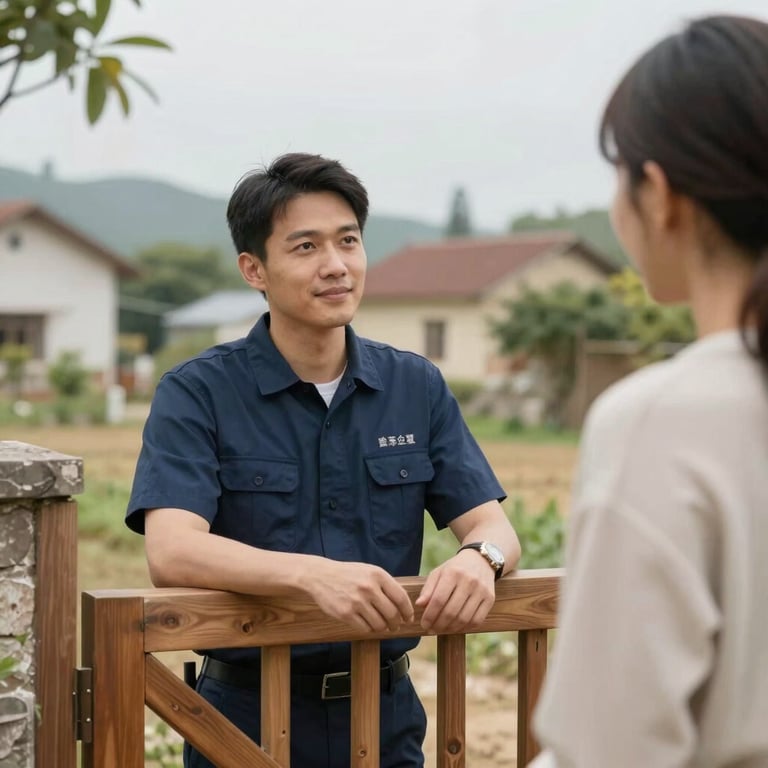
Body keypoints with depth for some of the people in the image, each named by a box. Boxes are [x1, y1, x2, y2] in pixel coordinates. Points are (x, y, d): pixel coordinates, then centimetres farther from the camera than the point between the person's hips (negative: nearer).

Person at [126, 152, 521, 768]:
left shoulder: (417, 387, 3)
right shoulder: (198, 393, -9)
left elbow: (492, 525, -1)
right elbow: (172, 551, -23)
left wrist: (480, 557, -26)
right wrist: (313, 573, -39)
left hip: (387, 713, 3)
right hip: (250, 715, -3)